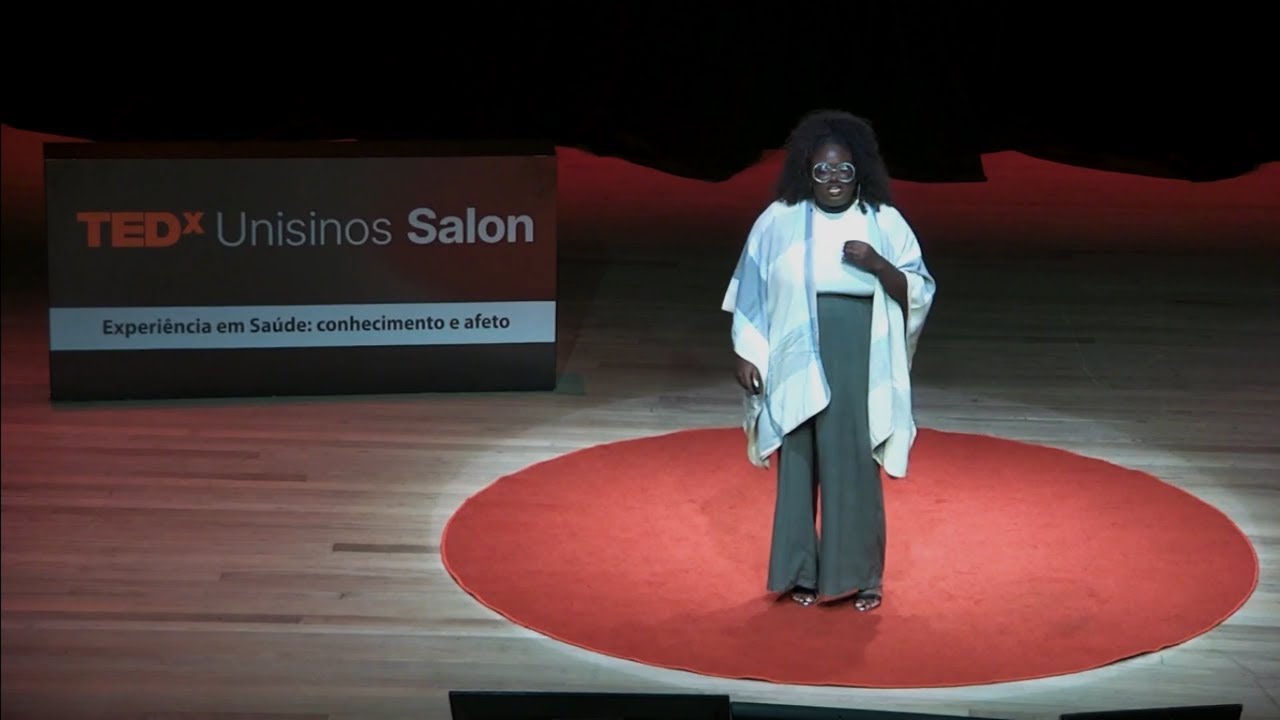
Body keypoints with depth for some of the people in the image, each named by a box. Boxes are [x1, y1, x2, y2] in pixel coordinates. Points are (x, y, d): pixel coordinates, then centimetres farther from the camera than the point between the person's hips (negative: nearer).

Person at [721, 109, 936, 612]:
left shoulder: (884, 221, 0)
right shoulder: (779, 221, 1)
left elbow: (919, 292, -2)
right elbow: (753, 291, 5)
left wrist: (876, 264, -18)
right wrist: (746, 355, 0)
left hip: (860, 369, 0)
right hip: (798, 365, 1)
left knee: (857, 468, 3)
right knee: (799, 466, 6)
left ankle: (861, 575, 14)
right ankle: (801, 573, 17)